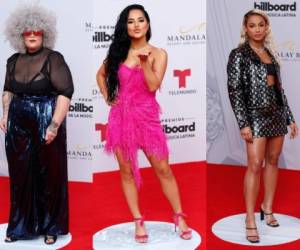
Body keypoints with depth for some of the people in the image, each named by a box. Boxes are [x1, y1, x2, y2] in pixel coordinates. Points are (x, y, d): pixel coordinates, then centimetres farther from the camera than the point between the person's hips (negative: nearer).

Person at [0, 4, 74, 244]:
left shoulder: (54, 59, -9)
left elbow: (65, 92, -14)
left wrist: (54, 125, -19)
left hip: (45, 123, -5)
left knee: (50, 175, 5)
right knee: (20, 175, 10)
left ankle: (50, 227, 18)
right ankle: (21, 225, 24)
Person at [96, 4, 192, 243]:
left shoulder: (158, 54, -1)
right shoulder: (118, 52, 6)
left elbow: (153, 85, -13)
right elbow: (101, 74, 22)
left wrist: (144, 61, -24)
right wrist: (107, 97, 9)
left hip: (147, 117, -3)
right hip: (121, 117, 3)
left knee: (163, 169, 0)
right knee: (127, 171, 5)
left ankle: (179, 217, 11)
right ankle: (139, 221, 15)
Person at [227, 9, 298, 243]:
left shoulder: (271, 54, 13)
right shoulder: (239, 54, -4)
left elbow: (279, 88, 16)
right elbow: (234, 90, -11)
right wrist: (243, 123, -18)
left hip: (277, 113, 6)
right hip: (256, 114, -6)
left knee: (273, 161, 8)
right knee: (255, 165, -11)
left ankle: (267, 209, 18)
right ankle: (250, 220, -9)